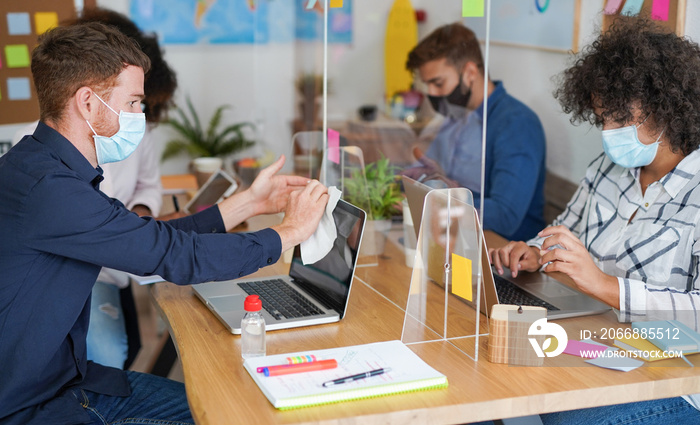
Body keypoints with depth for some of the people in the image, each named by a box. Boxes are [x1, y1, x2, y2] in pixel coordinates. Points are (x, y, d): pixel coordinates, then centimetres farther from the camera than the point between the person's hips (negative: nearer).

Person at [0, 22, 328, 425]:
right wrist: (290, 231, -11)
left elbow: (154, 239, 11)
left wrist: (249, 202, 12)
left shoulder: (59, 172, 5)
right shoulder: (42, 188, -27)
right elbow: (177, 256, -24)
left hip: (72, 381, 9)